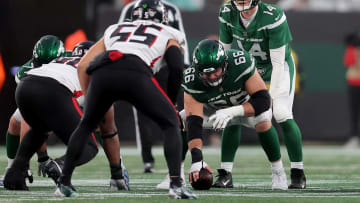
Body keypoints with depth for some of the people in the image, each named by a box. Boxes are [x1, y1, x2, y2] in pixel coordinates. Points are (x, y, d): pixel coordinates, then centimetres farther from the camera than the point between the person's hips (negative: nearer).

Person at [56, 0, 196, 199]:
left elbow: (83, 66, 31)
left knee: (86, 124, 29)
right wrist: (171, 101, 27)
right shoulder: (168, 35, 31)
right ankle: (176, 184, 0)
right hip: (136, 74, -3)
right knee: (171, 124, 15)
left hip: (101, 73, 3)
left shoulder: (114, 30, 39)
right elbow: (177, 68, 14)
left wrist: (88, 98, 39)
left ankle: (64, 182, 25)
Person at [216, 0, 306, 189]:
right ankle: (225, 173, -1)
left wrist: (271, 97, -30)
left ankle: (298, 173, -8)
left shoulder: (273, 18, -32)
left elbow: (278, 62, -28)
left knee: (282, 114, -20)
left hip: (279, 66, -4)